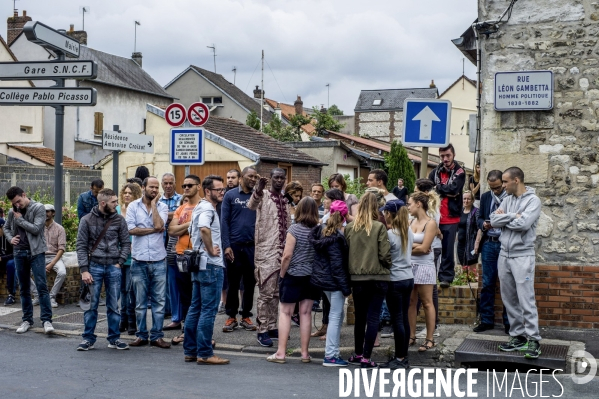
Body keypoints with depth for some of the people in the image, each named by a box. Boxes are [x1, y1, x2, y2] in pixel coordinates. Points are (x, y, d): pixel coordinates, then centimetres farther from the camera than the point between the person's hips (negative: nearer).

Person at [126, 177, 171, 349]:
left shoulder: (162, 207, 5)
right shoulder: (133, 206, 2)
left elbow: (158, 225, -13)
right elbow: (131, 229, -9)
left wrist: (153, 203, -6)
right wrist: (153, 230, -7)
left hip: (158, 260, 1)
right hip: (139, 260, -1)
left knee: (159, 300, 4)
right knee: (140, 301, 7)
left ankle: (157, 336, 11)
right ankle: (141, 335, 16)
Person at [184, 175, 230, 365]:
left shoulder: (199, 208, 18)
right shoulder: (208, 209, -14)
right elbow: (204, 228, -35)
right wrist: (210, 250, -23)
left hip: (199, 264, 10)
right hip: (211, 265, -10)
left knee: (196, 308, 12)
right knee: (208, 310, -7)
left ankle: (190, 351, 17)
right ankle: (204, 353, -5)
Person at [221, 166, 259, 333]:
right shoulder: (230, 195, 2)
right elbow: (224, 221, -2)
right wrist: (226, 245, -9)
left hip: (252, 246, 2)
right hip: (234, 245, -2)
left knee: (250, 283, 8)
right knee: (233, 282, 5)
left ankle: (246, 316, 18)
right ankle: (231, 317, 14)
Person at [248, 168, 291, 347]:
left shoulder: (285, 200, 15)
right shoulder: (263, 196, -5)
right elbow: (251, 205, -29)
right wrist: (258, 191, -49)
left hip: (283, 251, 7)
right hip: (266, 251, -7)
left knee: (276, 293, 13)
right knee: (266, 292, -5)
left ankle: (272, 327, 22)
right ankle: (262, 331, 2)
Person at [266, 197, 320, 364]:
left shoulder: (295, 229, -12)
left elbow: (287, 256, -15)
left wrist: (282, 275, -3)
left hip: (294, 275, -4)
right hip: (312, 276, 4)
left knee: (285, 312, 3)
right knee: (306, 313, 9)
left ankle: (281, 353, 2)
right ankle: (305, 353, 13)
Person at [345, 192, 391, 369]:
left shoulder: (350, 227, -1)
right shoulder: (379, 227, -11)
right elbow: (385, 255, -11)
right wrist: (389, 266, 9)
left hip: (357, 278, 4)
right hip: (377, 278, -3)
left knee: (360, 317, 17)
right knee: (373, 317, 1)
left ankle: (357, 354, 26)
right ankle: (366, 358, -1)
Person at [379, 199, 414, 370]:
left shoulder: (390, 234, -15)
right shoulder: (409, 231, 6)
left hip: (395, 280, -7)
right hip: (408, 278, 7)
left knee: (397, 319, -2)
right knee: (404, 318, 11)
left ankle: (400, 358, 2)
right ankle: (404, 357, 16)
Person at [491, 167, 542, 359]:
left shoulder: (533, 200, -8)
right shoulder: (507, 199, 12)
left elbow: (523, 224, -21)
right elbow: (494, 221, 1)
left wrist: (503, 218, -7)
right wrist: (512, 216, -11)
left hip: (522, 256, -7)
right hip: (504, 254, 7)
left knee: (526, 300, -8)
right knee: (509, 299, 10)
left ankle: (533, 339, -3)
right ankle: (518, 336, 18)